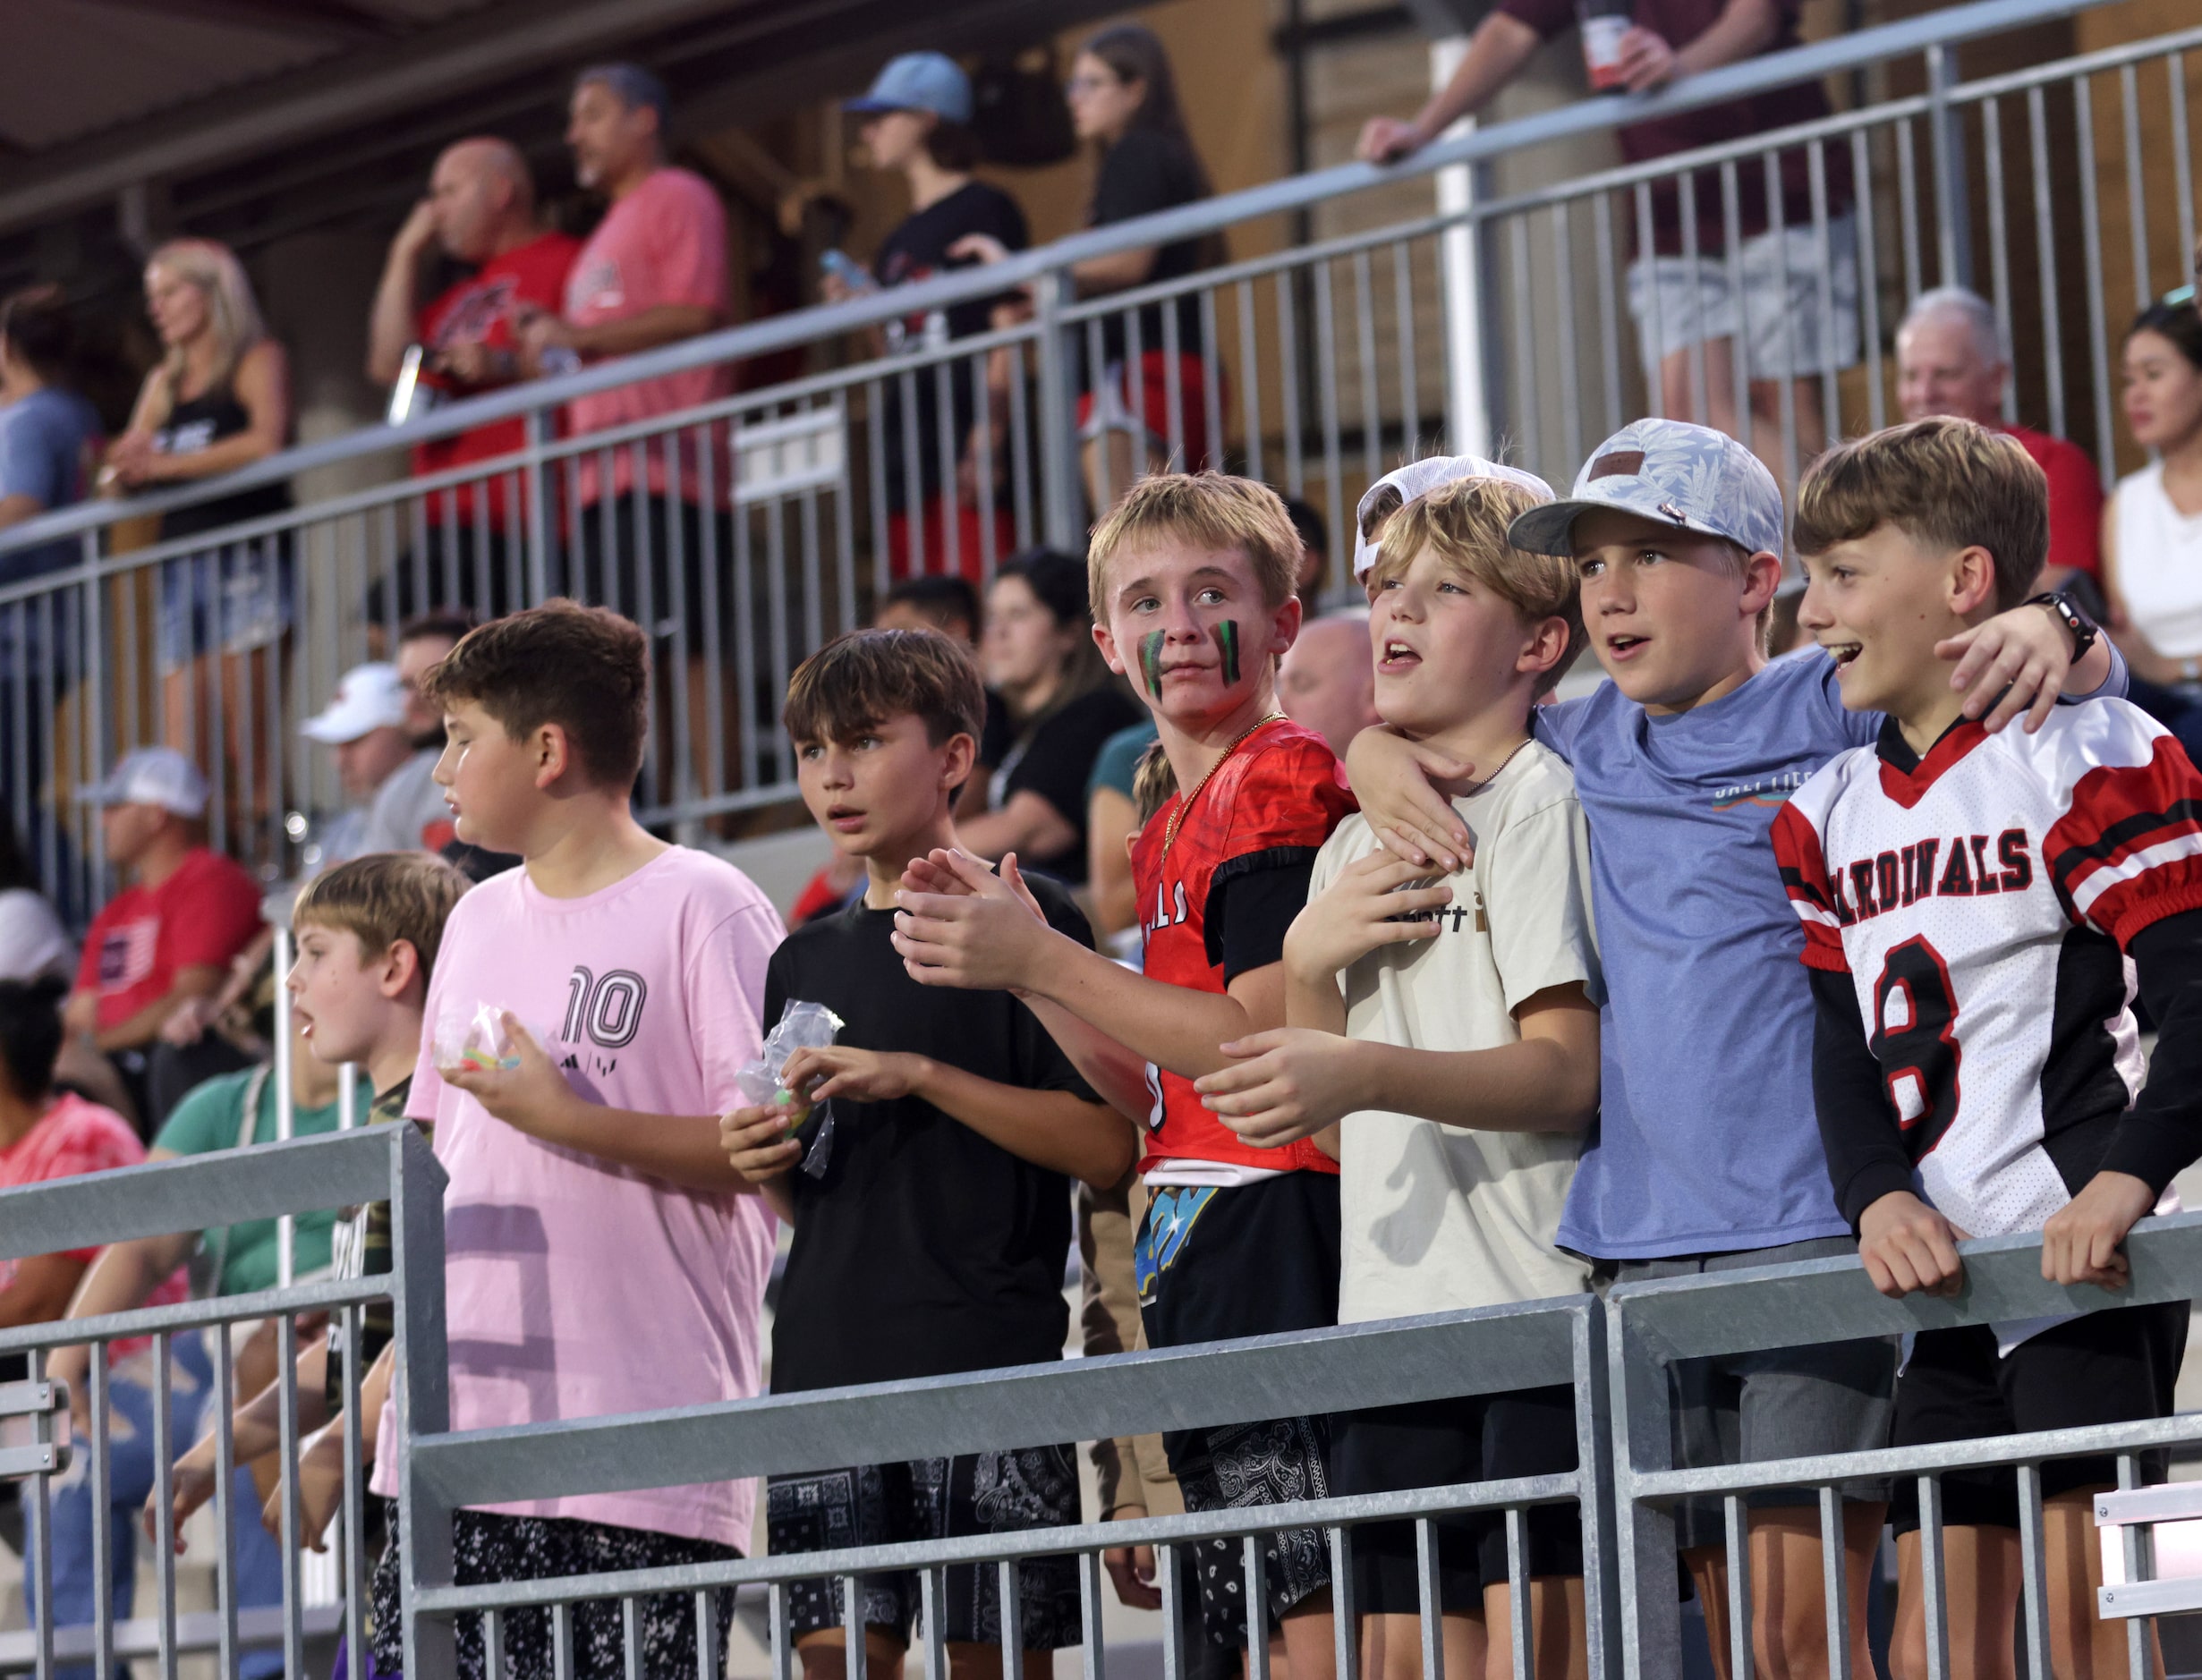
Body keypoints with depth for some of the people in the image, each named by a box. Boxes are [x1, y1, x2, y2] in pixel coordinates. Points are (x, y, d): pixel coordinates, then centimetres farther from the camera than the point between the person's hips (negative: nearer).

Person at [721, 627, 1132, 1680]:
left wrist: (918, 1075, -16)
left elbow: (1106, 1148, -11)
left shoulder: (1022, 919, -2)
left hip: (990, 1362, -6)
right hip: (826, 1359, 6)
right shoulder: (806, 961, 17)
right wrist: (768, 1171, 1)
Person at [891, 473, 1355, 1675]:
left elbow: (1263, 1043, -17)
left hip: (1275, 1219, -10)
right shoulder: (1173, 826, 21)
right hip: (1192, 1248, 10)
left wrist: (1044, 963, -11)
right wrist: (1015, 961, 12)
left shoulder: (1277, 778, -7)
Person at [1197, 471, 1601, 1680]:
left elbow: (1568, 1072, -13)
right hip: (1392, 1301, 7)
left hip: (1536, 1294, -7)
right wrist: (1310, 961, 0)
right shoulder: (1354, 849, 20)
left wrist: (1367, 1074, -25)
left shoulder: (1541, 800, -2)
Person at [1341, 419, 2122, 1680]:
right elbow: (1427, 717, 32)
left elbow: (2094, 674, -4)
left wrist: (2046, 629, -26)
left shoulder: (1833, 712, 0)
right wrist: (1379, 756, 10)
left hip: (1814, 1232, -5)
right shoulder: (1583, 748, 15)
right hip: (1646, 1243, 5)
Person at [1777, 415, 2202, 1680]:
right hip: (1938, 1269, 7)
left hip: (2084, 1258, -7)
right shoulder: (1830, 812, 14)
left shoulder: (2088, 756, -7)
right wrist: (1876, 1195, -8)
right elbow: (1842, 1039, 10)